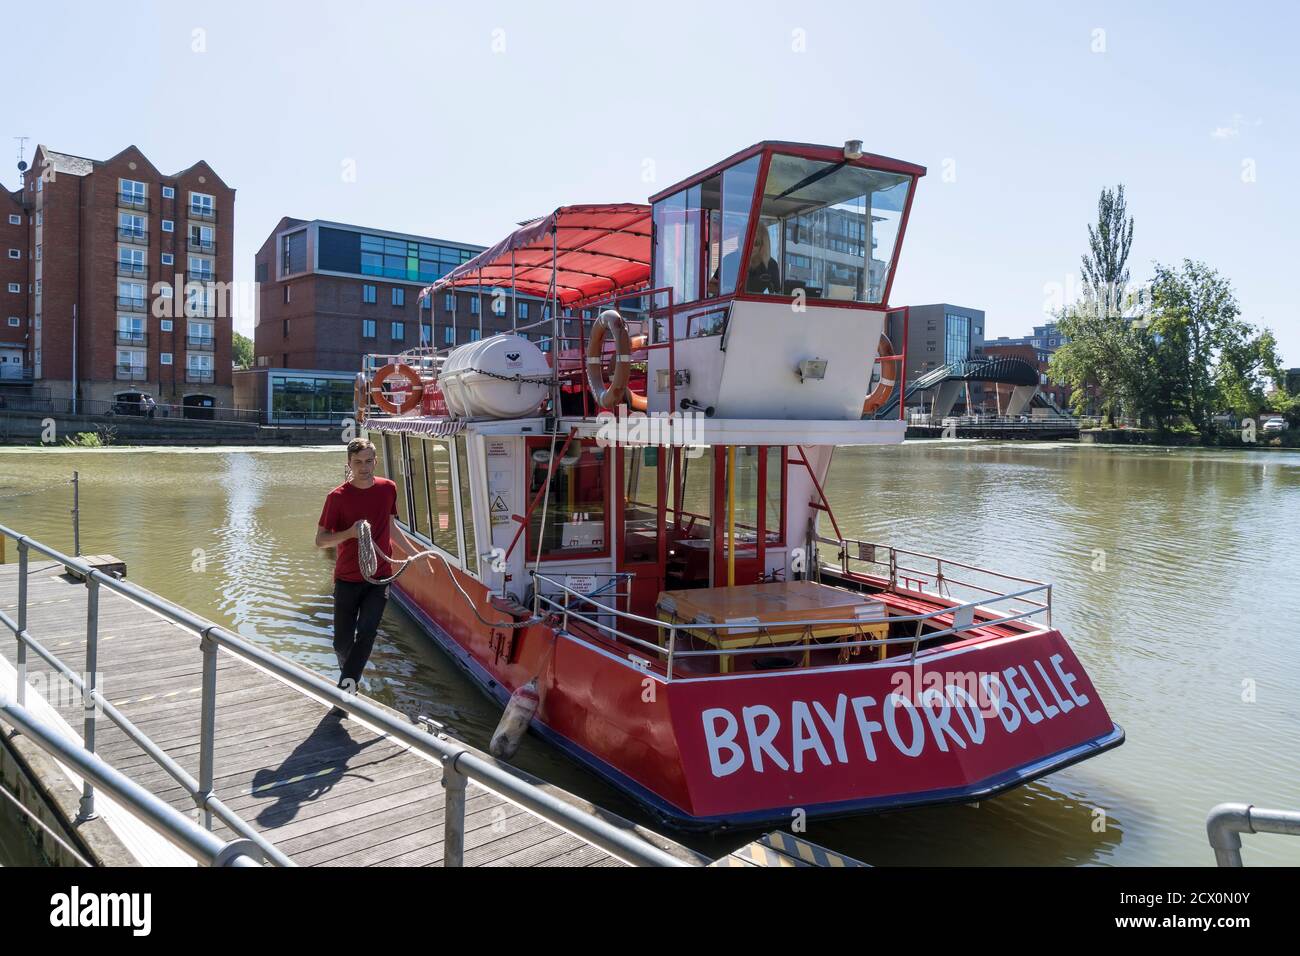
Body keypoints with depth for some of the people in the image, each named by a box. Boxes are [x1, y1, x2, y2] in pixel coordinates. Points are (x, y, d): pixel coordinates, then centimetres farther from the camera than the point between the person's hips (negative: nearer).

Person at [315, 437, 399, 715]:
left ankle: (344, 690, -10)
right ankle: (350, 680, 36)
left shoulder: (388, 489, 1)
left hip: (379, 578, 1)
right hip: (347, 579, -1)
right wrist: (350, 533, -23)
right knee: (342, 641, 9)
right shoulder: (337, 497, -8)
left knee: (366, 635, -14)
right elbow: (320, 540, -6)